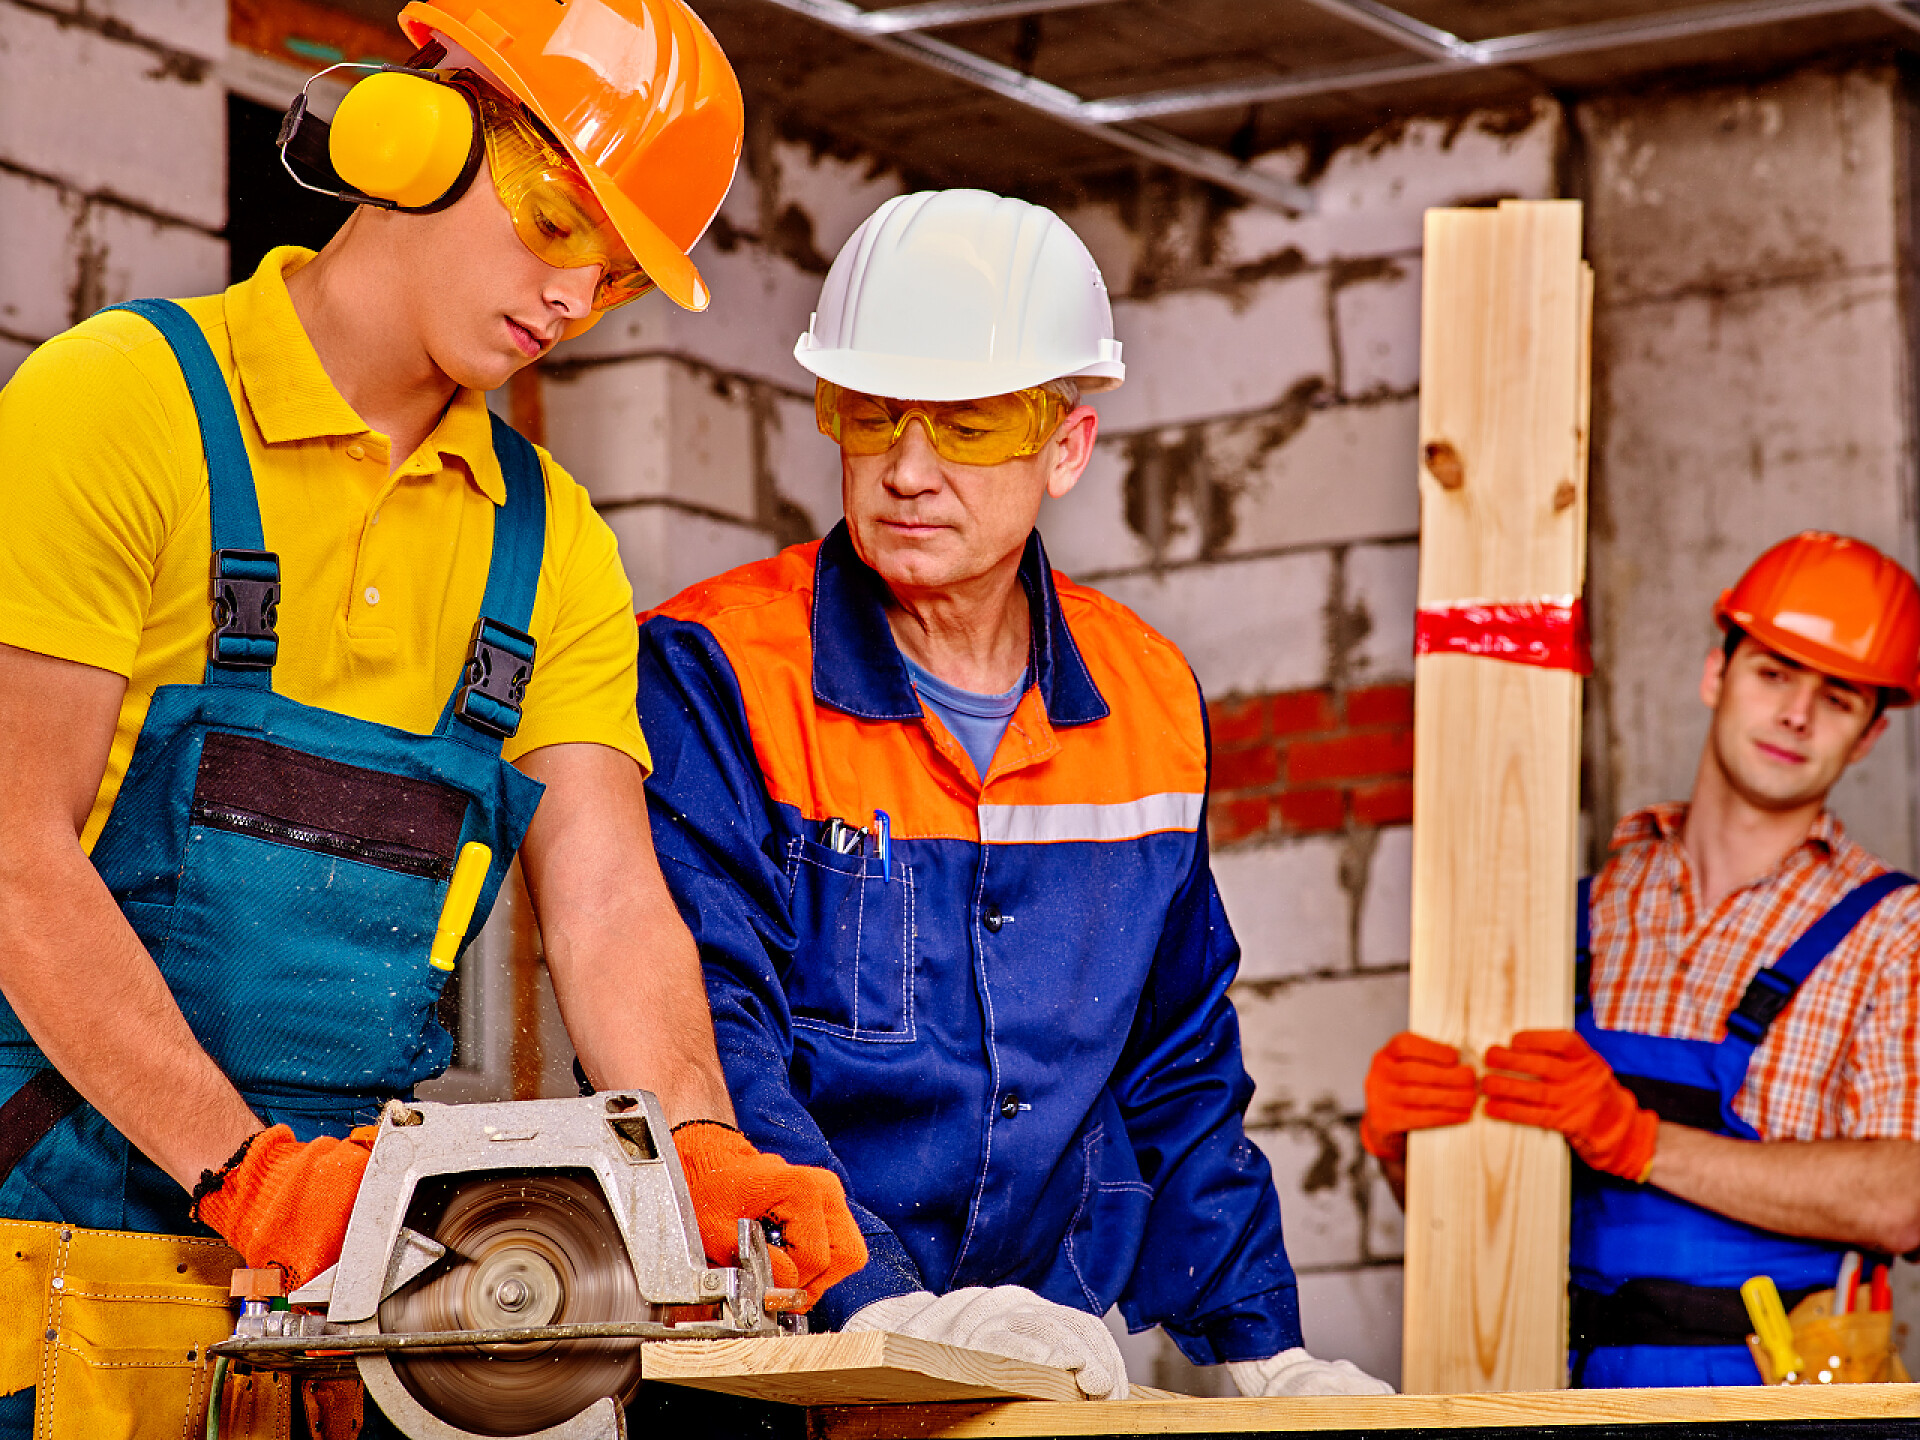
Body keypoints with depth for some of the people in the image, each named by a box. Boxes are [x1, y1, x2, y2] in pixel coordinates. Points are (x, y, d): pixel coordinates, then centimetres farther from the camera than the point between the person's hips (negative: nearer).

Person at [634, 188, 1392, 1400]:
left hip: (1054, 1370, 4)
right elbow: (697, 1045, -15)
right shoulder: (712, 676, -4)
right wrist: (885, 1310, -27)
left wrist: (1258, 1347, 11)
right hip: (782, 1373, -3)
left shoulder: (1151, 702, 12)